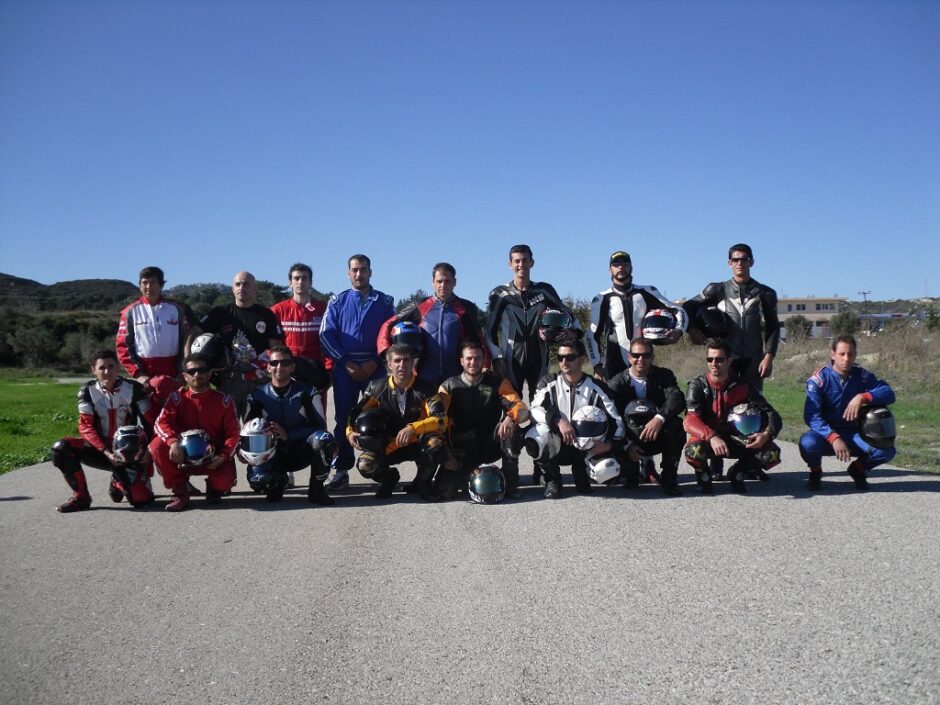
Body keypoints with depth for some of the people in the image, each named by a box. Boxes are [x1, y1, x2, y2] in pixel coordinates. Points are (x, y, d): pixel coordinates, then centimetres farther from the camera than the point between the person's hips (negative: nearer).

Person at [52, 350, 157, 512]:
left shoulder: (134, 388, -11)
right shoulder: (88, 390, -6)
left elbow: (151, 422, -10)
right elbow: (85, 426, -10)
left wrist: (146, 451, -21)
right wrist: (107, 452, -23)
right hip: (100, 448, 2)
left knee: (141, 499, -18)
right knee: (61, 448, -24)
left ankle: (119, 482, 19)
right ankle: (80, 496, -6)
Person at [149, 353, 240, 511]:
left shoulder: (224, 400, -2)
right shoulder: (177, 398, -1)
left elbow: (232, 433, -5)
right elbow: (161, 423, -13)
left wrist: (223, 456, -22)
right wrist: (173, 442, -34)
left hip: (213, 460, -1)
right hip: (183, 457, 2)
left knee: (224, 482, -31)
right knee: (157, 445, -25)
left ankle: (213, 487, 12)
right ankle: (180, 492, -9)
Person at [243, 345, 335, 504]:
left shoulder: (306, 392, -4)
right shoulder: (258, 396, 1)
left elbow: (320, 427, -9)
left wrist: (288, 435, -21)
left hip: (300, 453, -1)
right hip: (272, 454, 1)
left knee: (324, 439, -34)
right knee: (257, 479, -31)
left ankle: (316, 489, -12)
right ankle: (277, 482, 9)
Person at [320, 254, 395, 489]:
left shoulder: (385, 302, 9)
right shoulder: (337, 301, 10)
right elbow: (326, 335, 4)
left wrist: (375, 362, -7)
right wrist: (346, 363, -6)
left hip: (376, 368, 0)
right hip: (345, 368, 0)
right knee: (343, 419, 0)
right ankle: (341, 470, 5)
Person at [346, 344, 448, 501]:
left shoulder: (425, 388, -11)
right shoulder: (377, 388, -4)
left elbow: (441, 420, -21)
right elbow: (357, 411, 6)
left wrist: (413, 428, -35)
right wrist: (350, 431, -15)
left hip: (418, 442, -1)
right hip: (389, 444, 1)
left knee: (437, 444, -34)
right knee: (365, 465, -26)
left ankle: (422, 482, -3)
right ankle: (389, 478, 13)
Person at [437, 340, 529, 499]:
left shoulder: (498, 382, 1)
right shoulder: (449, 386, 0)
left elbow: (522, 409, -11)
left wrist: (511, 418, -35)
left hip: (491, 444, 1)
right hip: (463, 450, 0)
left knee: (510, 428, -30)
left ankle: (510, 483, -18)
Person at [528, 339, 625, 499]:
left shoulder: (596, 388, -4)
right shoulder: (549, 383, -4)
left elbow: (615, 420, -8)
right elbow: (535, 410, -17)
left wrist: (610, 443, -28)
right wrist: (558, 421, -34)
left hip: (585, 449, 1)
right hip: (556, 445, -1)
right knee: (533, 439, -34)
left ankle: (580, 470, 9)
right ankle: (553, 478, -3)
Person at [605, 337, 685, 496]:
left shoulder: (664, 376, 0)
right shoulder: (616, 383, -2)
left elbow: (677, 400, -20)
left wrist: (659, 418, -39)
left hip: (658, 437, 0)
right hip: (630, 440, 0)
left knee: (677, 425, -30)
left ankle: (669, 478, -15)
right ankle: (630, 475, 4)